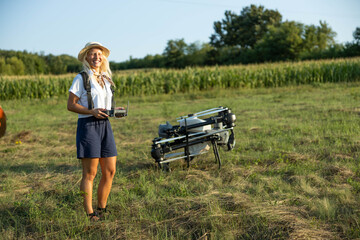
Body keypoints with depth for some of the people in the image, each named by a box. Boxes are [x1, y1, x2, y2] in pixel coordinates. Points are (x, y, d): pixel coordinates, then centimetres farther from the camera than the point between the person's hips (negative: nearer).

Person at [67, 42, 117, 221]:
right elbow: (70, 105, -7)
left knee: (110, 171, 6)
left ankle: (101, 210, 19)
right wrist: (91, 111, -20)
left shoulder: (106, 79, 16)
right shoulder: (81, 79, -4)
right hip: (88, 125, -7)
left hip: (105, 125, 7)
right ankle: (89, 214, 3)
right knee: (90, 173, -4)